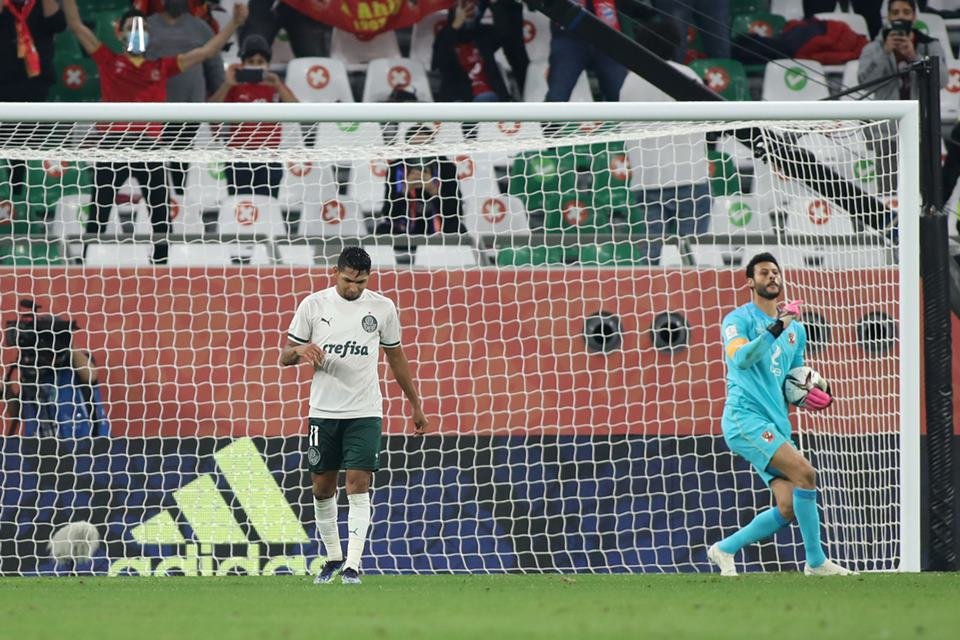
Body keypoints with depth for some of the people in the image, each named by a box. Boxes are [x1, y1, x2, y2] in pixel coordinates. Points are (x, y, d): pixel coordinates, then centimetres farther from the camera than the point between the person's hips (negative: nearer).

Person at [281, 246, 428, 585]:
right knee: (322, 488, 7)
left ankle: (353, 564, -13)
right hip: (323, 411, 1)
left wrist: (415, 404, 15)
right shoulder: (313, 304, 0)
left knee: (358, 486, -11)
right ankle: (333, 556, 24)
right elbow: (284, 356, 3)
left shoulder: (382, 308, 1)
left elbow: (396, 357, 13)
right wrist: (300, 350, -21)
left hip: (365, 413, -1)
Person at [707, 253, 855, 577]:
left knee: (789, 509, -2)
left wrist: (807, 393, 6)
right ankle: (816, 561, -15)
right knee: (805, 473, -22)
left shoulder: (795, 329, 19)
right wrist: (774, 330, -31)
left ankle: (724, 550, 14)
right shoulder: (738, 319, -2)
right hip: (745, 418, -8)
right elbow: (740, 358, -21)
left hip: (776, 426, 8)